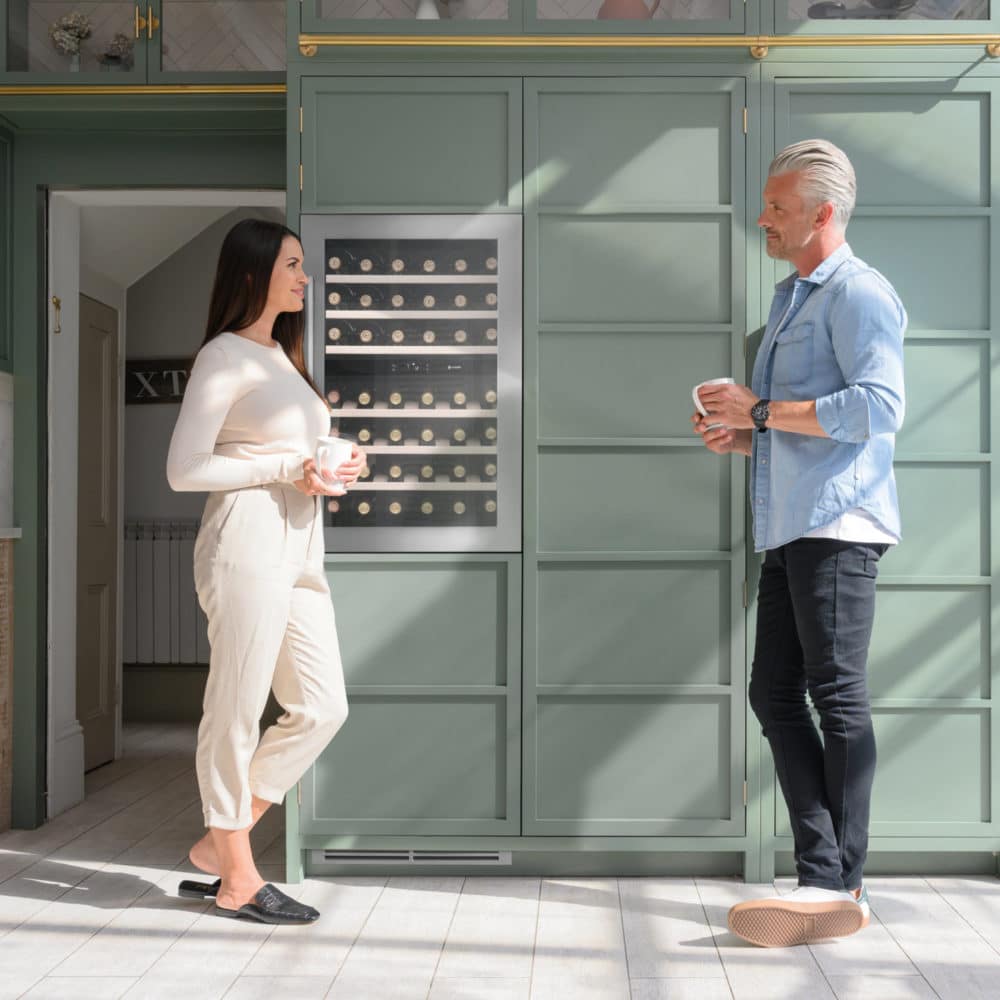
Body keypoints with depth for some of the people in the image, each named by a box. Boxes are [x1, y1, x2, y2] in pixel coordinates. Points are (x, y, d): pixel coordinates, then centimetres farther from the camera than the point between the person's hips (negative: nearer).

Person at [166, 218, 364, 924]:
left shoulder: (283, 356, 22)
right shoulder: (224, 357, -4)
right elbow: (184, 469, -11)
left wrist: (340, 467, 6)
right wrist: (288, 469, -13)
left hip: (299, 547, 9)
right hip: (248, 542, -9)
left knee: (322, 707, 6)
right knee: (237, 711, -1)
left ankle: (217, 842, 17)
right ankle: (237, 879, 11)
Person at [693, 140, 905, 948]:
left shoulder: (857, 292, -6)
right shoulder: (791, 301, 24)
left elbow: (878, 408, -18)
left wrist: (761, 410, -14)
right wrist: (743, 435, 11)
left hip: (836, 524, -10)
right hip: (789, 526, 10)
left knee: (838, 696, -6)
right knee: (775, 694, 6)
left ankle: (838, 886, 1)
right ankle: (827, 872, 10)